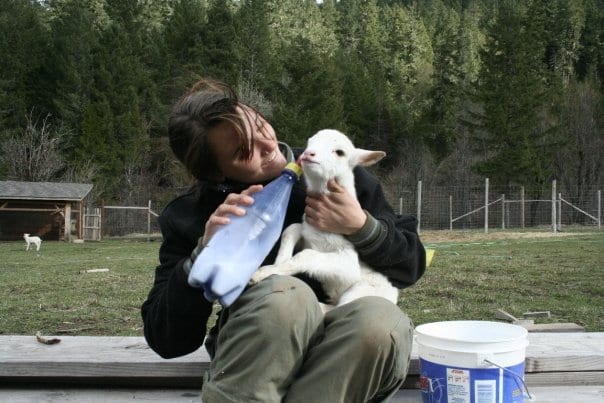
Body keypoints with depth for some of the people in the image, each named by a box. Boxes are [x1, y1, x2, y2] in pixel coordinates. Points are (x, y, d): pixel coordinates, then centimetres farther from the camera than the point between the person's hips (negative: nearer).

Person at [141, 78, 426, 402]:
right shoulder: (188, 216, 1)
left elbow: (412, 263, 9)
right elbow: (167, 341, -2)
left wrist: (361, 226, -11)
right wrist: (204, 252, -17)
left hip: (343, 347, 2)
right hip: (254, 356, -1)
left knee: (384, 320, -34)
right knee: (286, 294, -36)